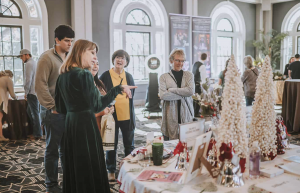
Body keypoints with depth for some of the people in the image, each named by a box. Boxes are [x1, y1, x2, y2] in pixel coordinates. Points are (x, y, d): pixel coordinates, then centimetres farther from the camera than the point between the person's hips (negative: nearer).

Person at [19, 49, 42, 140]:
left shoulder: (29, 64, -11)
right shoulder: (34, 63, 18)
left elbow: (28, 80, -18)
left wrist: (26, 93, -8)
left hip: (32, 92, -9)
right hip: (37, 92, 9)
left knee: (35, 113, -3)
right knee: (29, 111, 17)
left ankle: (38, 134, 3)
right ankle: (36, 130, 21)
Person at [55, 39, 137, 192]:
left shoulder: (63, 75, 9)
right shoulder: (84, 74, -16)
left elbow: (60, 108, 13)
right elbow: (96, 105, -18)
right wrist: (118, 89, -15)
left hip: (70, 123, 9)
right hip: (85, 124, -9)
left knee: (74, 167, 19)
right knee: (90, 168, 2)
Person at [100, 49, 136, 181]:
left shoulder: (129, 77, 8)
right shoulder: (105, 76, -4)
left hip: (127, 115, 4)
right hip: (112, 115, -3)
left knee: (129, 144, 13)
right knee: (111, 145, 8)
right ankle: (111, 171, 23)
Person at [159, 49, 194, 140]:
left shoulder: (189, 75, 11)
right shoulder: (164, 77, 6)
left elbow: (191, 91, -7)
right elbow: (162, 95, -9)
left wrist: (171, 90, -8)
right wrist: (183, 94, -9)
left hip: (186, 113, 1)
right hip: (171, 115, -1)